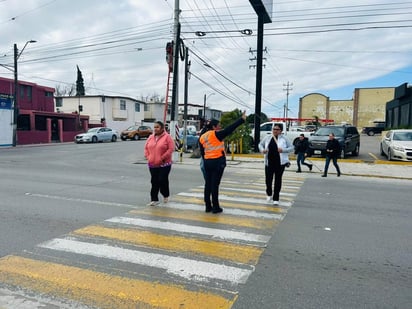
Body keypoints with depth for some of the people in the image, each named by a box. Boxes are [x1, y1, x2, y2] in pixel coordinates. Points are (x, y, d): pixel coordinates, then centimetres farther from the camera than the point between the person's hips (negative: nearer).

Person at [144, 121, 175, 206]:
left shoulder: (167, 137, -6)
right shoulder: (151, 137, 11)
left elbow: (171, 149, -13)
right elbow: (146, 148, 17)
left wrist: (162, 158, -17)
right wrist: (148, 156, 1)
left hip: (164, 164, -5)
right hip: (152, 164, 5)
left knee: (162, 180, -3)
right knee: (154, 182, 5)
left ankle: (166, 195, 23)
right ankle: (154, 199, 11)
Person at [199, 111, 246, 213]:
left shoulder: (202, 137, 10)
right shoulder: (216, 134, -10)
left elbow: (202, 152, 13)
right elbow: (230, 129, -14)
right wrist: (242, 119, -11)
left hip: (207, 162, 6)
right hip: (218, 162, -6)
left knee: (208, 184, 10)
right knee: (215, 185, -3)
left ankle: (208, 206, 15)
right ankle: (216, 207, 3)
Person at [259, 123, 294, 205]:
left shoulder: (284, 139, 0)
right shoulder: (267, 138, 7)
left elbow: (292, 148, 0)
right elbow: (260, 144, 19)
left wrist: (283, 150, -18)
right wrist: (262, 150, -3)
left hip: (280, 163, -2)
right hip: (269, 162, 2)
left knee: (278, 180, 3)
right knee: (268, 179, 2)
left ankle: (276, 199, 15)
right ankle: (269, 194, 32)